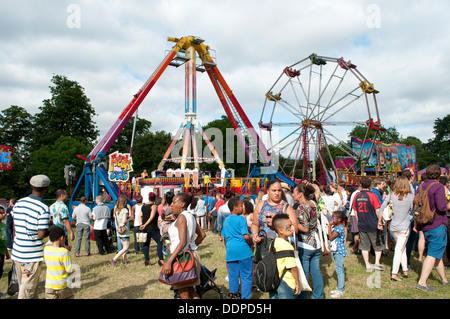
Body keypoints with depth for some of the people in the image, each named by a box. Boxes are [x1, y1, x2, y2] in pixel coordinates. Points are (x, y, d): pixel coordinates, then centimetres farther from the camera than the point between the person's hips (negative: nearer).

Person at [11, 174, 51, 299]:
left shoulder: (18, 203, 4)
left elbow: (14, 229, 13)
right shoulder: (43, 208, -17)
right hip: (33, 255, -7)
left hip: (17, 253, 7)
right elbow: (41, 234, -19)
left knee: (23, 286, 18)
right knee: (28, 289, 4)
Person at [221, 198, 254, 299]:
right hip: (243, 251, -6)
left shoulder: (226, 221, 10)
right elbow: (246, 236, -18)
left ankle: (233, 294, 25)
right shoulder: (241, 219, -11)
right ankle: (245, 296, 7)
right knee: (246, 276, 4)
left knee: (233, 274, 15)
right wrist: (252, 243, -1)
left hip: (230, 250, 6)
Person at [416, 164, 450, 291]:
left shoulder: (421, 187, 10)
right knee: (433, 254, -6)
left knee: (437, 253, 19)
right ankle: (422, 282, -10)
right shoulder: (438, 187, -12)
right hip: (437, 225, -8)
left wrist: (416, 223, 21)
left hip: (425, 226, 8)